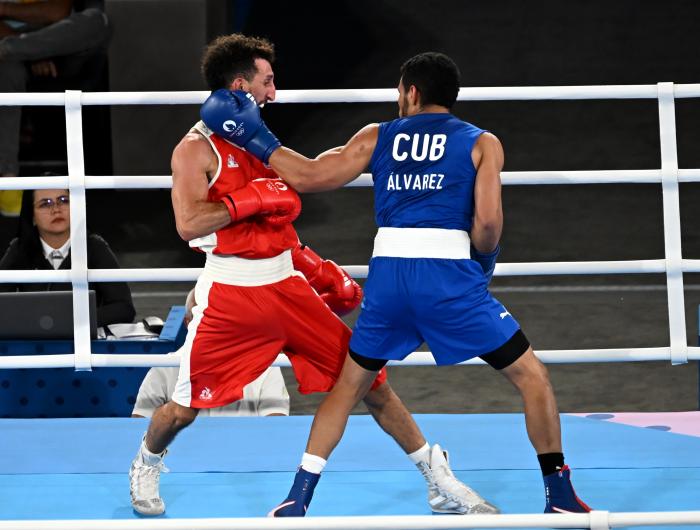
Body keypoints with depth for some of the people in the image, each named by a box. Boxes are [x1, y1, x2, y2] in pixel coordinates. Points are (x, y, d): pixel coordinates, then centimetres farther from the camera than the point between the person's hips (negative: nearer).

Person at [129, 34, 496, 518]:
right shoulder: (197, 148, -9)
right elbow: (188, 223, -22)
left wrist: (321, 273, 15)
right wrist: (255, 198, -21)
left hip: (286, 286, 6)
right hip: (229, 294, -6)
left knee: (369, 381, 2)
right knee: (184, 407, 1)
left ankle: (441, 484, 9)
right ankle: (146, 467, 35)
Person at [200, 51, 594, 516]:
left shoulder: (377, 138, 14)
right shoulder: (481, 143, 7)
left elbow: (307, 177, 12)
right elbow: (488, 221, -5)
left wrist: (257, 140, 23)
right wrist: (483, 260, 15)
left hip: (388, 276, 3)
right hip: (450, 276, -3)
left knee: (348, 385, 21)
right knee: (532, 376, 9)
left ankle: (298, 496, 17)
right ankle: (560, 495, 6)